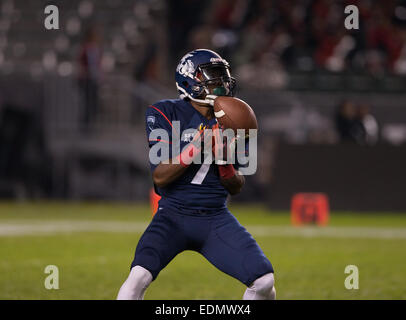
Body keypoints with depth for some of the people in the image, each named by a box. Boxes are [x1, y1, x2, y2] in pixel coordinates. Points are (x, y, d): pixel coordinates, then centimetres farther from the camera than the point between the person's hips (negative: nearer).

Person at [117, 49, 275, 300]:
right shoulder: (165, 115, -4)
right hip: (175, 214, -4)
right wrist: (197, 147, -22)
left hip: (216, 218, 4)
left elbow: (237, 188, 9)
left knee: (264, 280, -11)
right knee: (140, 275, -26)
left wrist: (225, 161, -13)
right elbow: (160, 176, -11)